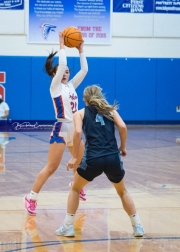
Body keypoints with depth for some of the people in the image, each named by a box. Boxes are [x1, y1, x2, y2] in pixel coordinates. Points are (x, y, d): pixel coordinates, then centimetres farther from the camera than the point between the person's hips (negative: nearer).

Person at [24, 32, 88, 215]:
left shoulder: (71, 85, 12)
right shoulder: (55, 87, -6)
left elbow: (84, 70, 7)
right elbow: (61, 65, -18)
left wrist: (81, 50, 5)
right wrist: (62, 46, -11)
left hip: (75, 129, 7)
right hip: (61, 129, -7)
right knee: (51, 168, -9)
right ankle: (31, 198, -4)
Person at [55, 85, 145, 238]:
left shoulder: (80, 113, 14)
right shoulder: (110, 110, 19)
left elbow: (78, 132, -5)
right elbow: (122, 127, 1)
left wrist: (74, 157, -2)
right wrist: (123, 147, 13)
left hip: (93, 158, -2)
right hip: (113, 158, 2)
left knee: (75, 189, 22)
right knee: (123, 191, 25)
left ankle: (68, 227, 18)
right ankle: (138, 227, 20)